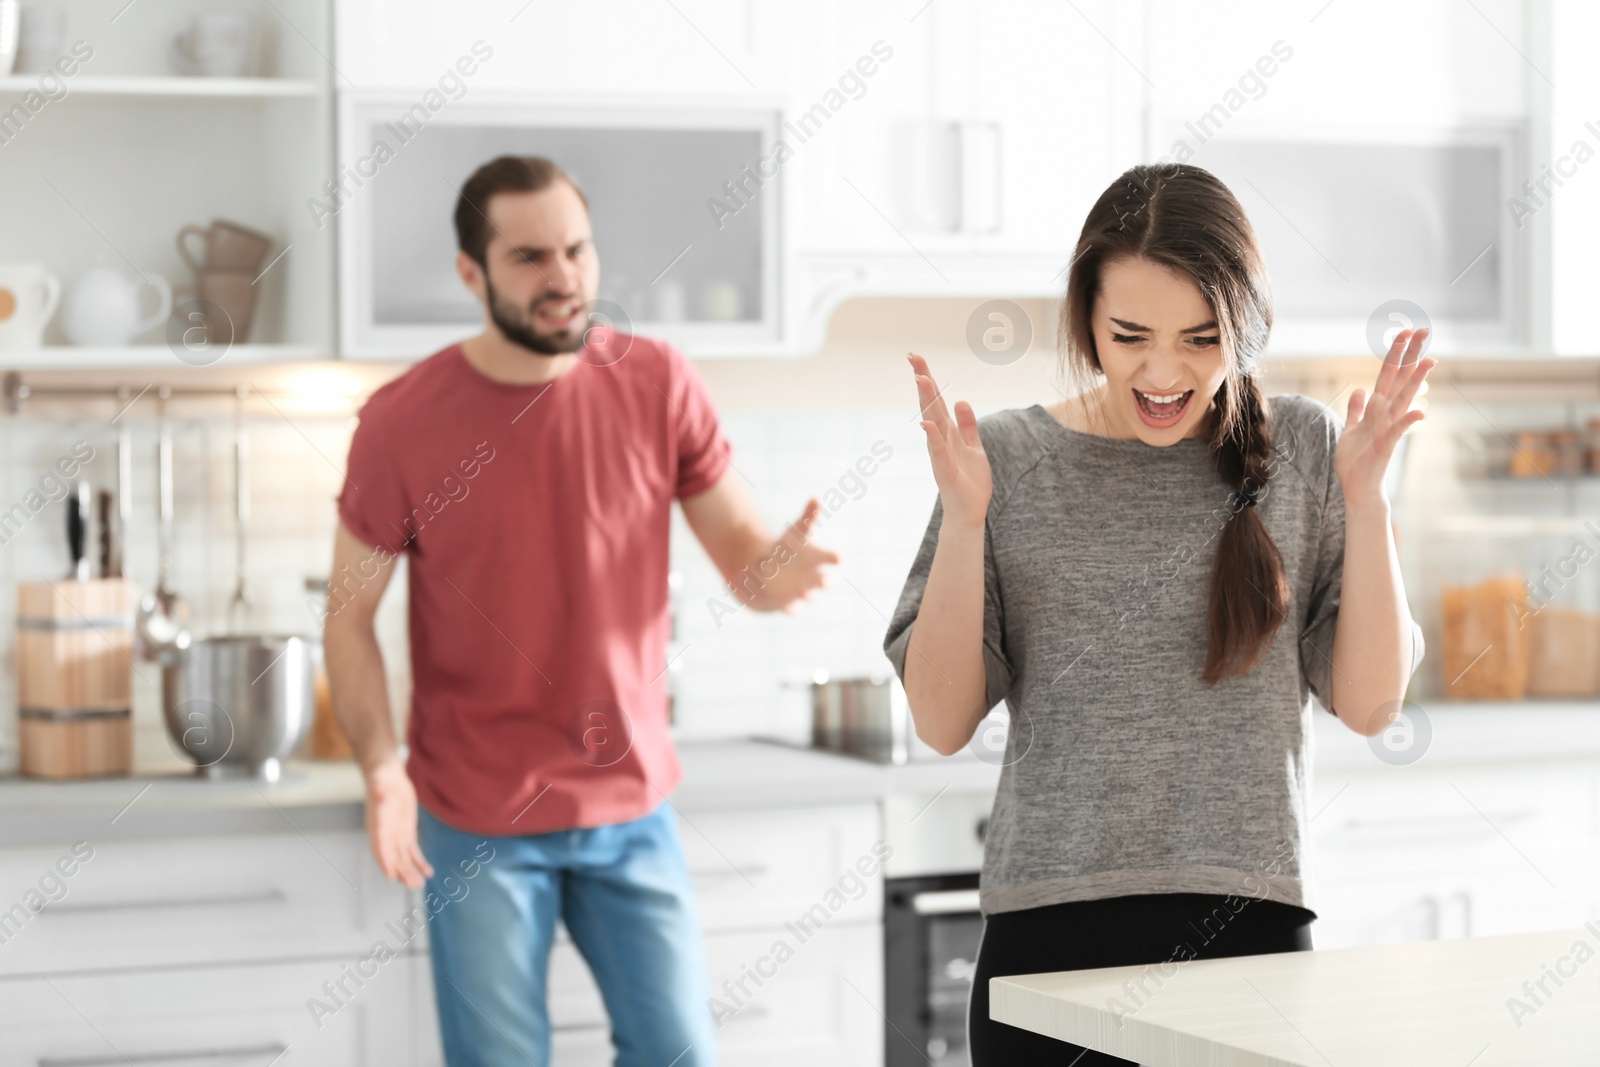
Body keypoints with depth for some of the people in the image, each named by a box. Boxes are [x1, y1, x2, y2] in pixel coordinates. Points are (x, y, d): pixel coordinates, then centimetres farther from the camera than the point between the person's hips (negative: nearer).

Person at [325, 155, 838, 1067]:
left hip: (632, 801, 2)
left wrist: (775, 572, -28)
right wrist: (381, 766, -20)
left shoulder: (658, 384, -6)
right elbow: (350, 615, -4)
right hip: (477, 819, -2)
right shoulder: (403, 421, -11)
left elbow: (742, 547, -3)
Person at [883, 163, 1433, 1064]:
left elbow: (1371, 705, 3)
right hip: (1052, 930, 0)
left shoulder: (1304, 449, 4)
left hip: (1254, 925, 1)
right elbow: (943, 722, 0)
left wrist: (1366, 497, -6)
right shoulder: (1009, 458, 1)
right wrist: (964, 518, -11)